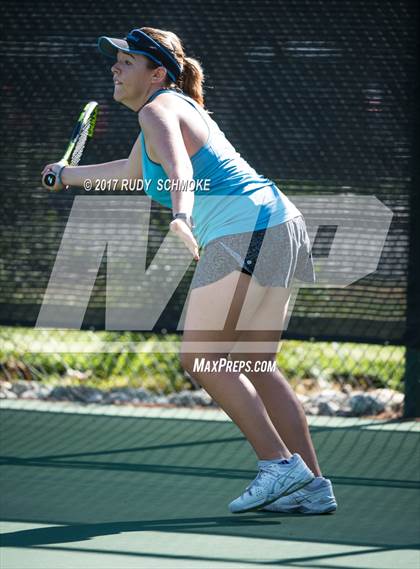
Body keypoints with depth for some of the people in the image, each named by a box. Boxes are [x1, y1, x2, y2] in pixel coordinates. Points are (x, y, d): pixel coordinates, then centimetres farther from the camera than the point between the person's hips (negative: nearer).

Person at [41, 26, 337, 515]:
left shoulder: (158, 111, -7)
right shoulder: (174, 108, 23)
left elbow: (180, 170, -30)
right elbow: (129, 172, 43)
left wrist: (181, 218, -49)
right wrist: (68, 175, 56)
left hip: (242, 231, -10)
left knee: (200, 357, -9)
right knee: (250, 366, 11)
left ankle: (279, 463, -11)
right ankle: (312, 487, 8)